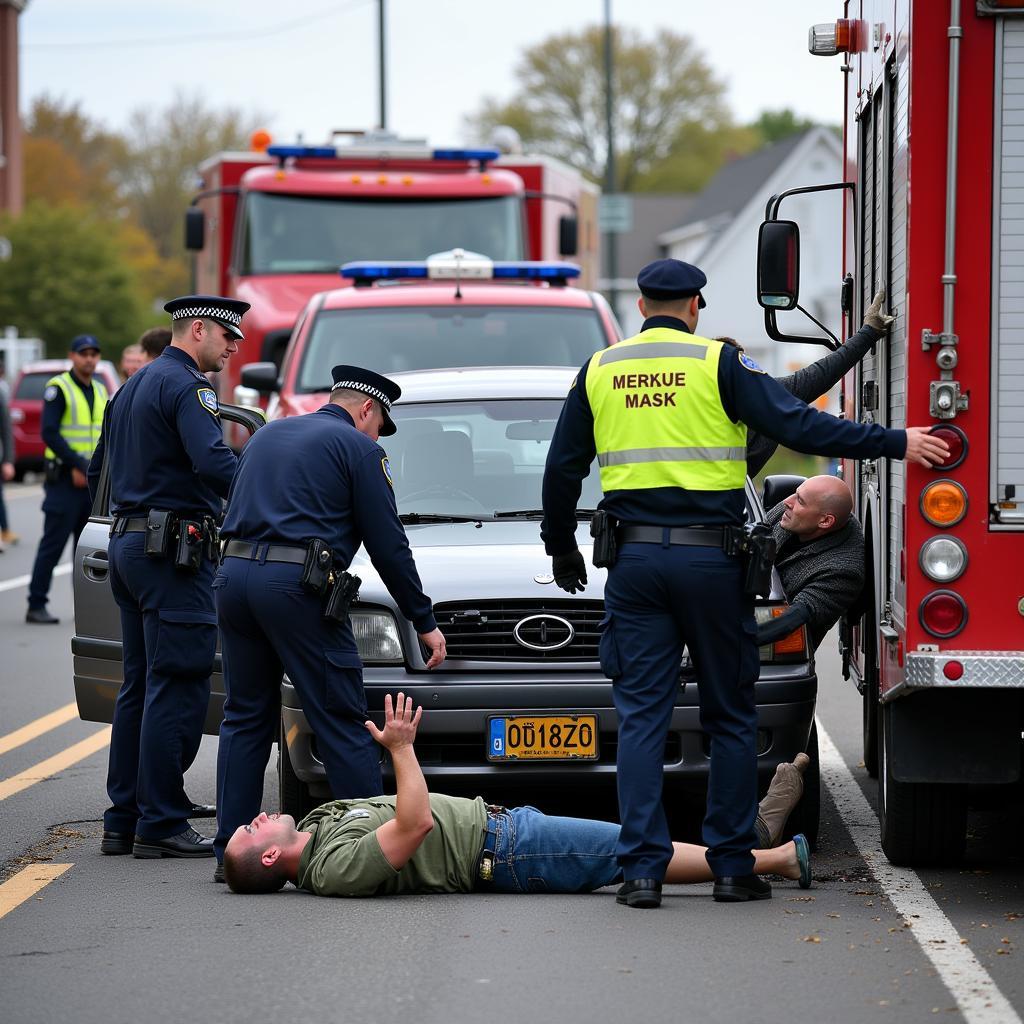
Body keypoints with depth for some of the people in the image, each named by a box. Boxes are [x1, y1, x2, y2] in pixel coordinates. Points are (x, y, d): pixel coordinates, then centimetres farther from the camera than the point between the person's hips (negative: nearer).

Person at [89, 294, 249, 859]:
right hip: (174, 553, -10)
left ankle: (123, 820, 14)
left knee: (140, 687, 13)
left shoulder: (130, 389, 19)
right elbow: (214, 464, -27)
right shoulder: (187, 387, -12)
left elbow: (98, 469, 25)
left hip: (128, 546, 10)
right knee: (178, 689, -7)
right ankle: (160, 825, -8)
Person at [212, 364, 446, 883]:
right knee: (341, 722, -2)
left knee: (245, 717, 12)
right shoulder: (358, 448, 4)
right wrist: (424, 621, 10)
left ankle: (231, 848, 9)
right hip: (297, 584, -6)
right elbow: (388, 545, 3)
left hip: (234, 573, 6)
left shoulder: (266, 435, 24)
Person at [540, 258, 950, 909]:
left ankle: (642, 870, -4)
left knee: (641, 717, 3)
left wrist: (562, 548, 27)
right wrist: (895, 444, -6)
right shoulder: (719, 365, -3)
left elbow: (563, 469, 13)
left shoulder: (600, 371, 8)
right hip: (711, 560, -2)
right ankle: (733, 867, 9)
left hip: (636, 559, 2)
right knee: (731, 718, 8)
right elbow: (798, 426, -11)